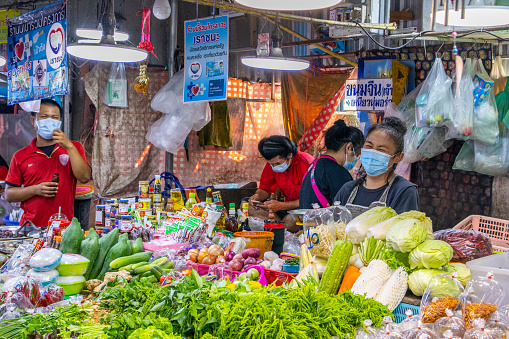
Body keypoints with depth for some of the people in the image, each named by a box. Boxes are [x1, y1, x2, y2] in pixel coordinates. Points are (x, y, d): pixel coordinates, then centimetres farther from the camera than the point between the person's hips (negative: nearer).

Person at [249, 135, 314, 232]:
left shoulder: (305, 163, -21)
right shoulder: (273, 163, -1)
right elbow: (265, 189, 10)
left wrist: (281, 206, -33)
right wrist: (257, 196, -16)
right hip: (290, 207, 6)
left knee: (290, 220, -38)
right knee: (253, 209, -14)